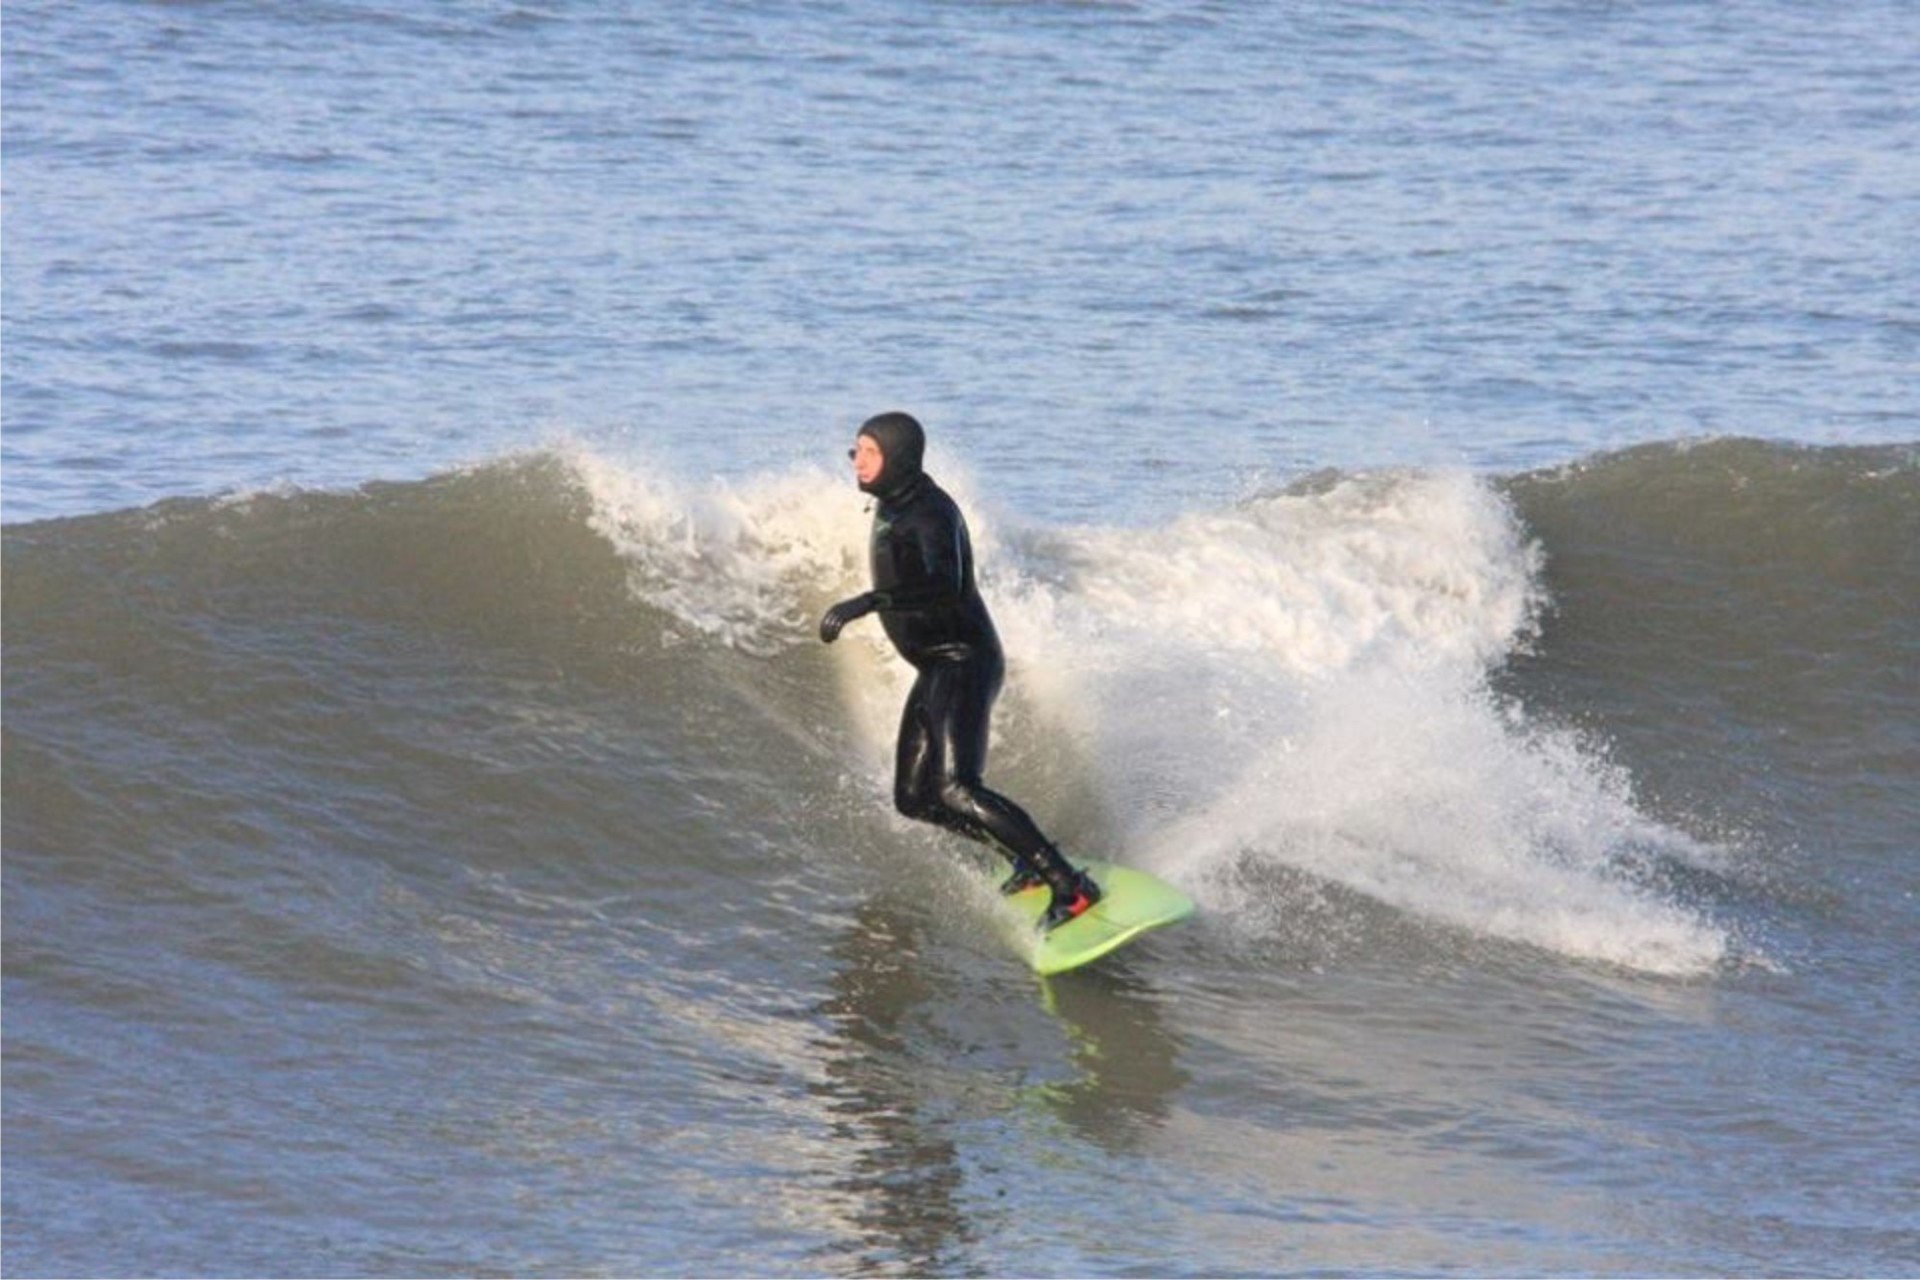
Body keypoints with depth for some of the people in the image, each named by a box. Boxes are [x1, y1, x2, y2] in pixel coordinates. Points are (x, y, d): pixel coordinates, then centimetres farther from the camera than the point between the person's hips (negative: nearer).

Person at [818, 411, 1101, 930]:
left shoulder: (930, 512, -19)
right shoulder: (891, 505, 10)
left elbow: (944, 586, -37)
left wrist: (865, 603, -44)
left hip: (963, 661, -10)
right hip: (936, 668, 10)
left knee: (956, 791, -23)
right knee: (914, 798, 8)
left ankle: (1072, 887, -24)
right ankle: (1032, 859, 15)